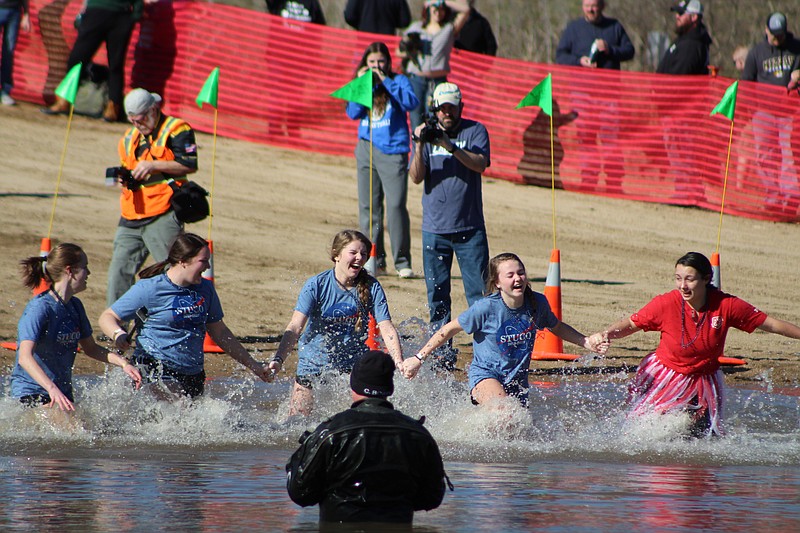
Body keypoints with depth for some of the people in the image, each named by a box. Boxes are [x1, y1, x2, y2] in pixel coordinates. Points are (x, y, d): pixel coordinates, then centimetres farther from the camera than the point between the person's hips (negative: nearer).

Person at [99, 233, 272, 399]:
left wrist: (252, 364, 24)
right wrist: (118, 334, -25)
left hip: (193, 374, 7)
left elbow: (219, 333, 23)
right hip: (154, 370, -7)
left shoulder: (205, 289, 12)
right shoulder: (149, 289, -6)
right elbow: (107, 317, -2)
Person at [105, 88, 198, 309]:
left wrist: (153, 166, -17)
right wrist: (125, 178, 4)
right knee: (119, 272, 2)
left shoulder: (176, 130, -2)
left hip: (163, 216, -7)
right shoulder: (130, 138, 20)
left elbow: (190, 165, -11)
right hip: (131, 219, 7)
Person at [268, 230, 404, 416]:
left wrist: (398, 362, -33)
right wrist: (279, 359, -38)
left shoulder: (371, 288, -10)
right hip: (314, 363, -1)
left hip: (353, 364, 1)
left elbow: (386, 328, -17)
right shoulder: (316, 285, -16)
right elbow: (295, 327, -23)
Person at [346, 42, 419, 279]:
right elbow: (353, 113, 0)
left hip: (393, 151, -5)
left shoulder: (398, 81, 1)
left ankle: (402, 262, -7)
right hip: (366, 150, 5)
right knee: (368, 206, 5)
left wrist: (386, 81, -15)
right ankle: (375, 259, 13)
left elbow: (411, 102, -16)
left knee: (396, 205, -12)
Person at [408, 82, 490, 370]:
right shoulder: (427, 133, 7)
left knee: (478, 291, -6)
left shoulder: (475, 131, 2)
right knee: (437, 296, 3)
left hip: (470, 228, -2)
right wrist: (420, 145, -17)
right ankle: (442, 351, 9)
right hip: (434, 229, 2)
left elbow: (480, 164, -15)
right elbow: (416, 177, -3)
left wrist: (450, 146, -25)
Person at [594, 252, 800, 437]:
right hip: (664, 375, -1)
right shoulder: (666, 303, -20)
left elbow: (770, 324, -9)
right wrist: (605, 334, -26)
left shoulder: (726, 305, -18)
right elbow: (631, 324, -9)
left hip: (704, 380, 1)